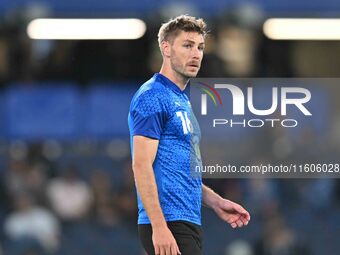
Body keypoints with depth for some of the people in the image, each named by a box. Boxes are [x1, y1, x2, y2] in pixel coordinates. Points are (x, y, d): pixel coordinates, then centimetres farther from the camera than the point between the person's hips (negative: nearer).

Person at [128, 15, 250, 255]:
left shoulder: (182, 100, 20)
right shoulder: (152, 97, -10)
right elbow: (142, 165, -18)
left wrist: (216, 202, 19)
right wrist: (159, 227, -24)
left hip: (189, 223, 10)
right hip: (169, 226, -10)